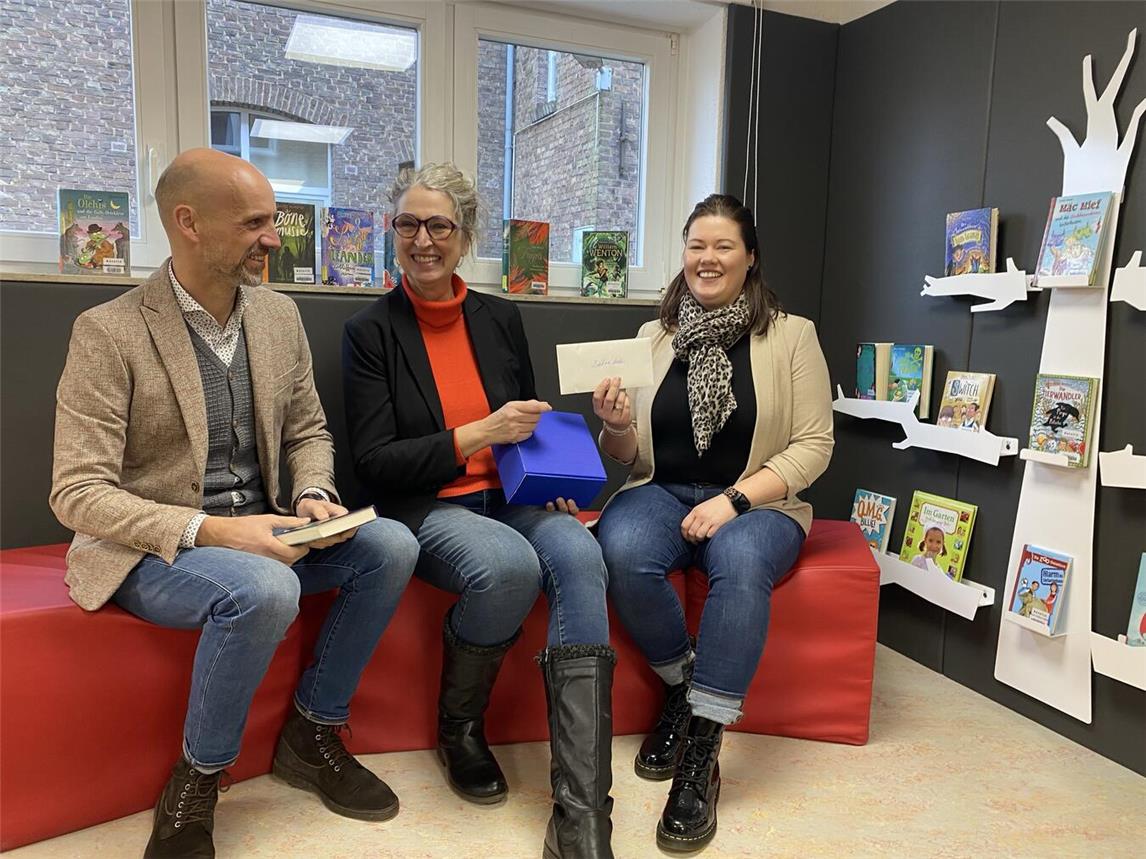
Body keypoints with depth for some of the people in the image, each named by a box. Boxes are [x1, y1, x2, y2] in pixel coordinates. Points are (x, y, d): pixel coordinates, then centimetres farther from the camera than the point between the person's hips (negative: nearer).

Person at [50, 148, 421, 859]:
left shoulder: (280, 315, 4)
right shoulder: (109, 332, -12)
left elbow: (308, 432, 13)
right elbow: (78, 492, -15)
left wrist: (315, 497, -10)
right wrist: (208, 530, -28)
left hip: (254, 534, 6)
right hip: (151, 552, -5)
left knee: (391, 546, -15)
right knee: (264, 589, -35)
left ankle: (313, 735, 3)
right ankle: (197, 781, -7)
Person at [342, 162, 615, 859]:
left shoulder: (500, 318, 12)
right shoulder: (370, 331, 1)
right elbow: (374, 462, -6)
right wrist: (479, 435, -17)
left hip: (511, 501, 4)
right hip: (424, 510, -3)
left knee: (579, 553, -30)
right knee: (508, 565, -35)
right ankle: (460, 726, -2)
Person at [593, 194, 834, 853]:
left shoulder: (792, 335, 2)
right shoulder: (654, 336, 9)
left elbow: (814, 445, -4)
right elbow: (631, 458, 10)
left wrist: (733, 500, -16)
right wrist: (618, 427, -14)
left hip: (758, 501, -2)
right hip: (662, 492, 2)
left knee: (740, 564, -36)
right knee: (623, 553, -30)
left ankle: (703, 753, -23)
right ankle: (682, 686, -3)